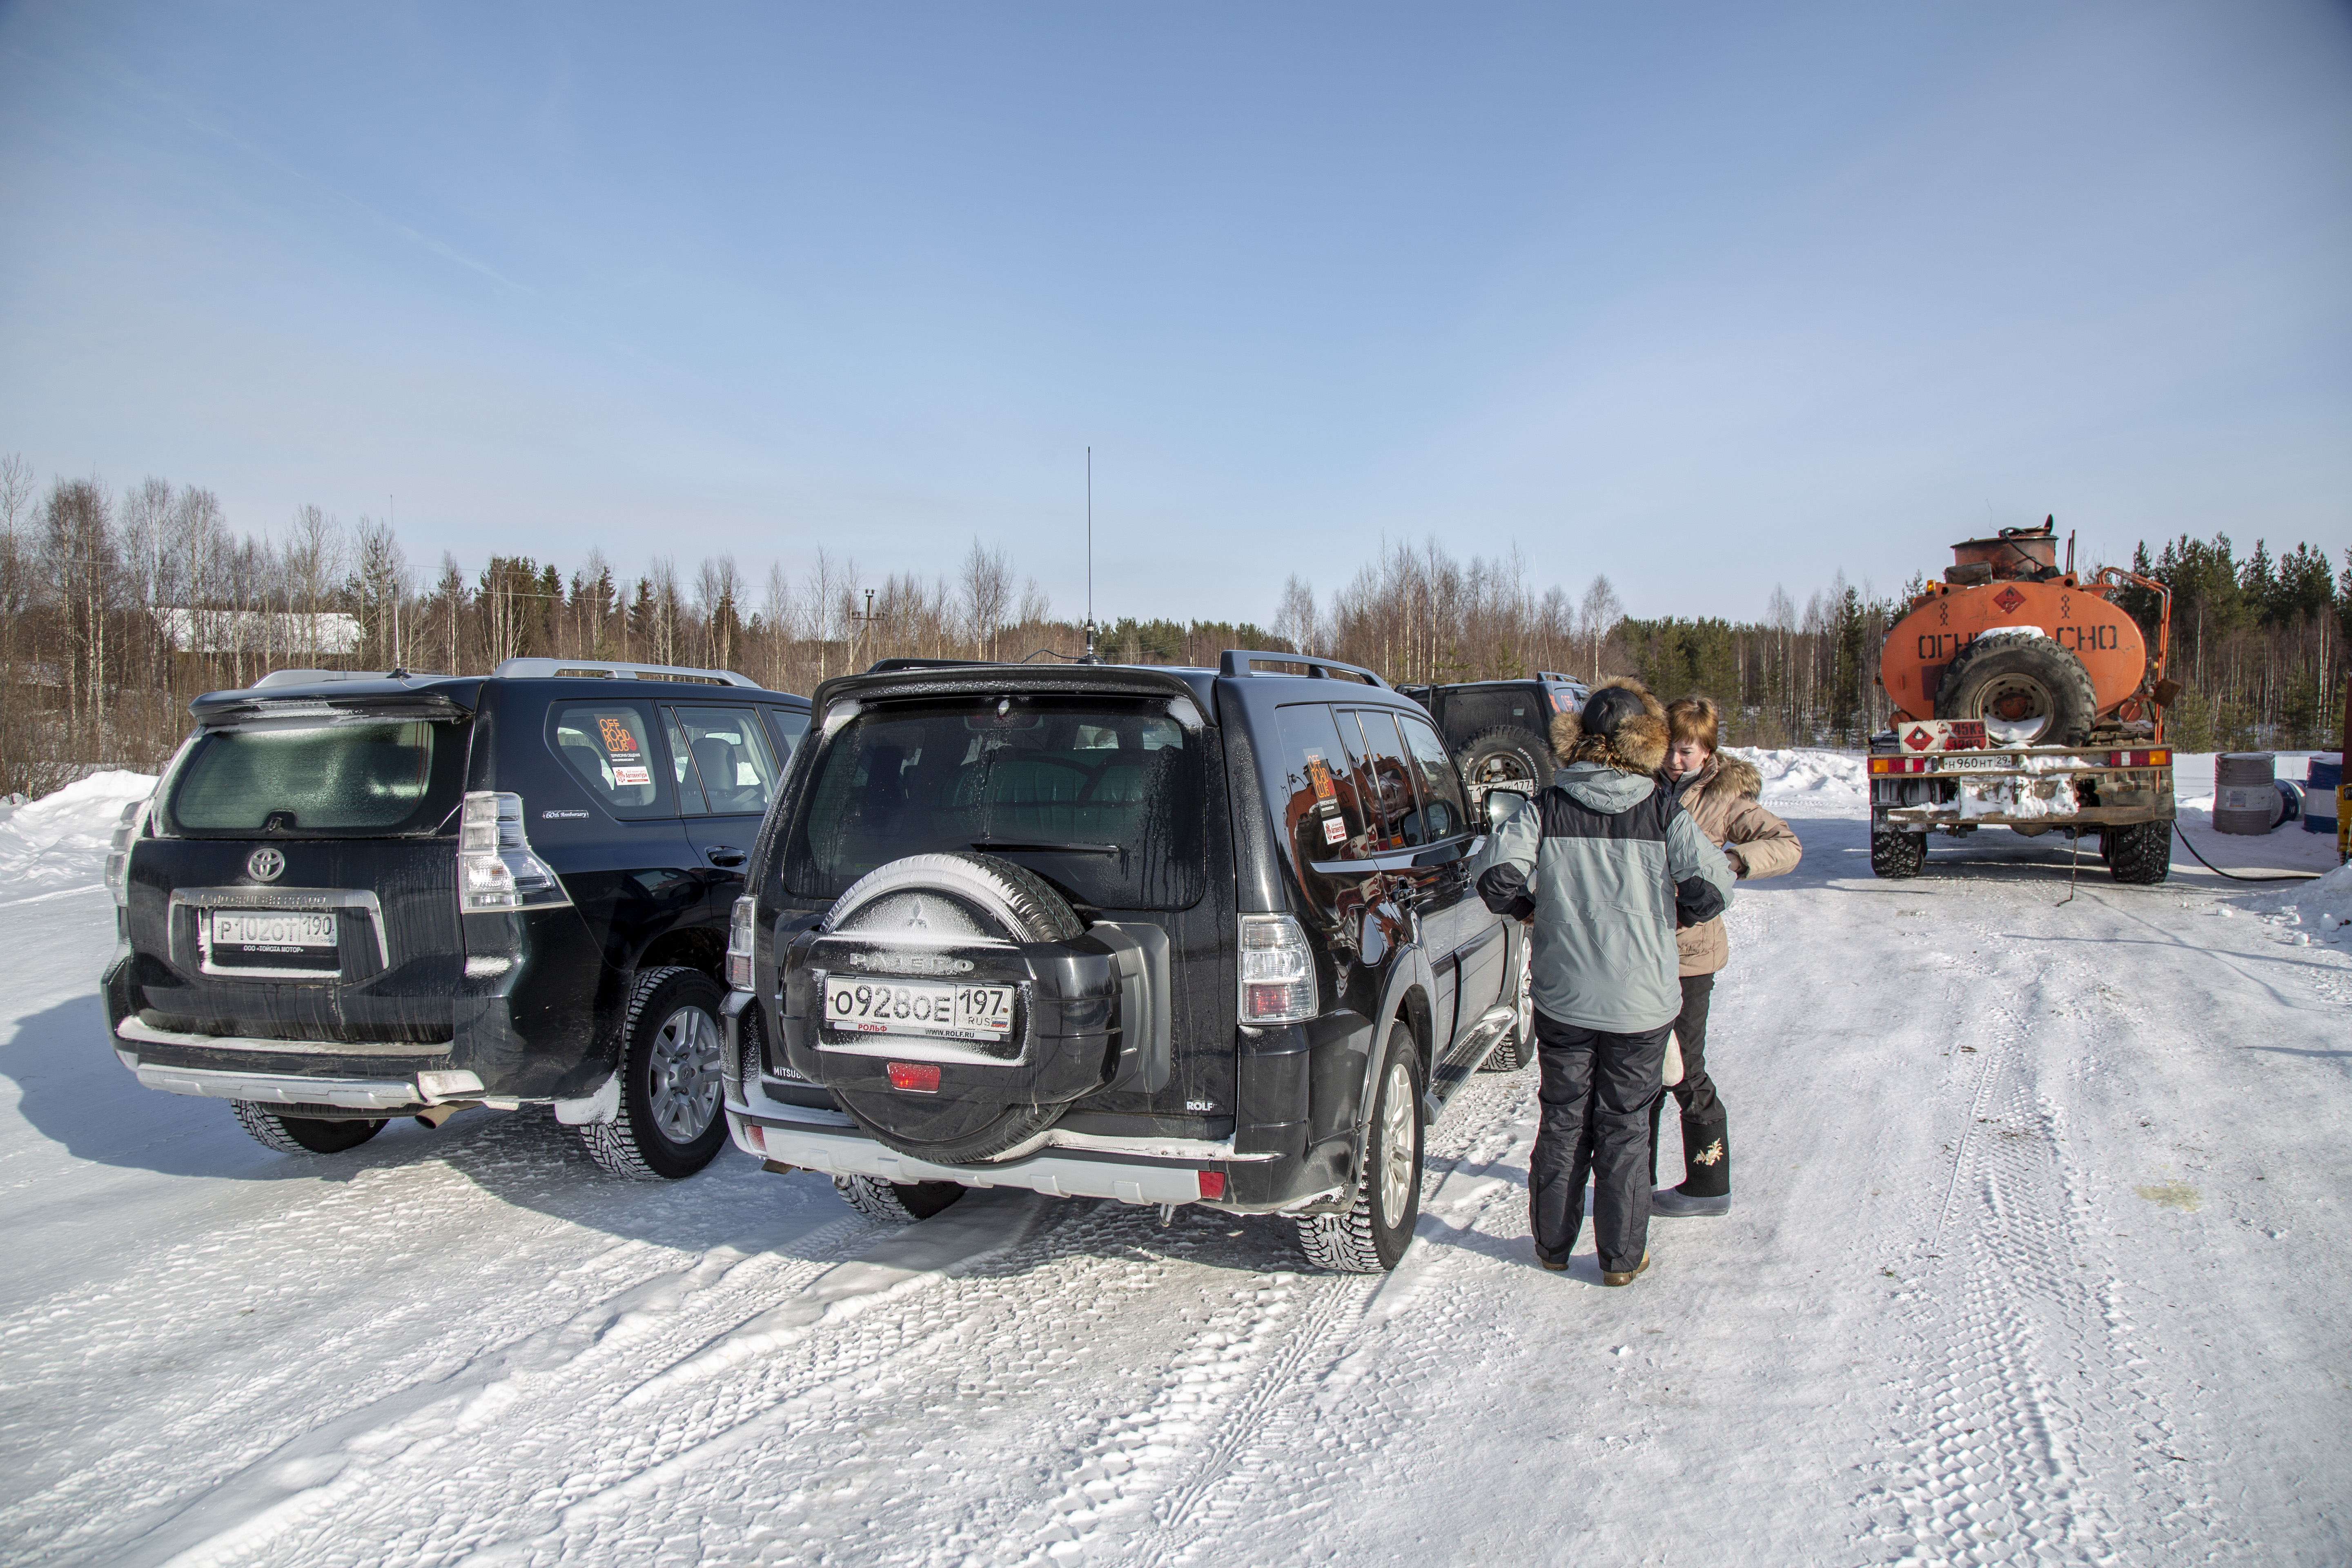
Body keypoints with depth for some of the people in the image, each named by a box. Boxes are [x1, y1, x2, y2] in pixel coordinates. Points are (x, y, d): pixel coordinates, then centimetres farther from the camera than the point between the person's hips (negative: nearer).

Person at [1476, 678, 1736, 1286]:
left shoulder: (1545, 809, -4)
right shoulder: (1665, 814, -6)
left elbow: (1498, 876, -14)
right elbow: (1711, 888, -13)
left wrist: (1532, 910, 6)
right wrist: (1676, 915, 7)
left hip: (1563, 1000, 1)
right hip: (1641, 1001, -1)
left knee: (1562, 1121, 15)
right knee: (1624, 1128, 11)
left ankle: (1552, 1243, 26)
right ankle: (1621, 1256, 18)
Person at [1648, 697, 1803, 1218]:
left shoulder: (1723, 799, -6)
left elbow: (1788, 846, -14)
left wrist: (1733, 859, -30)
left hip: (1687, 952, -5)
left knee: (1684, 1075, 1)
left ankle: (1709, 1185, 16)